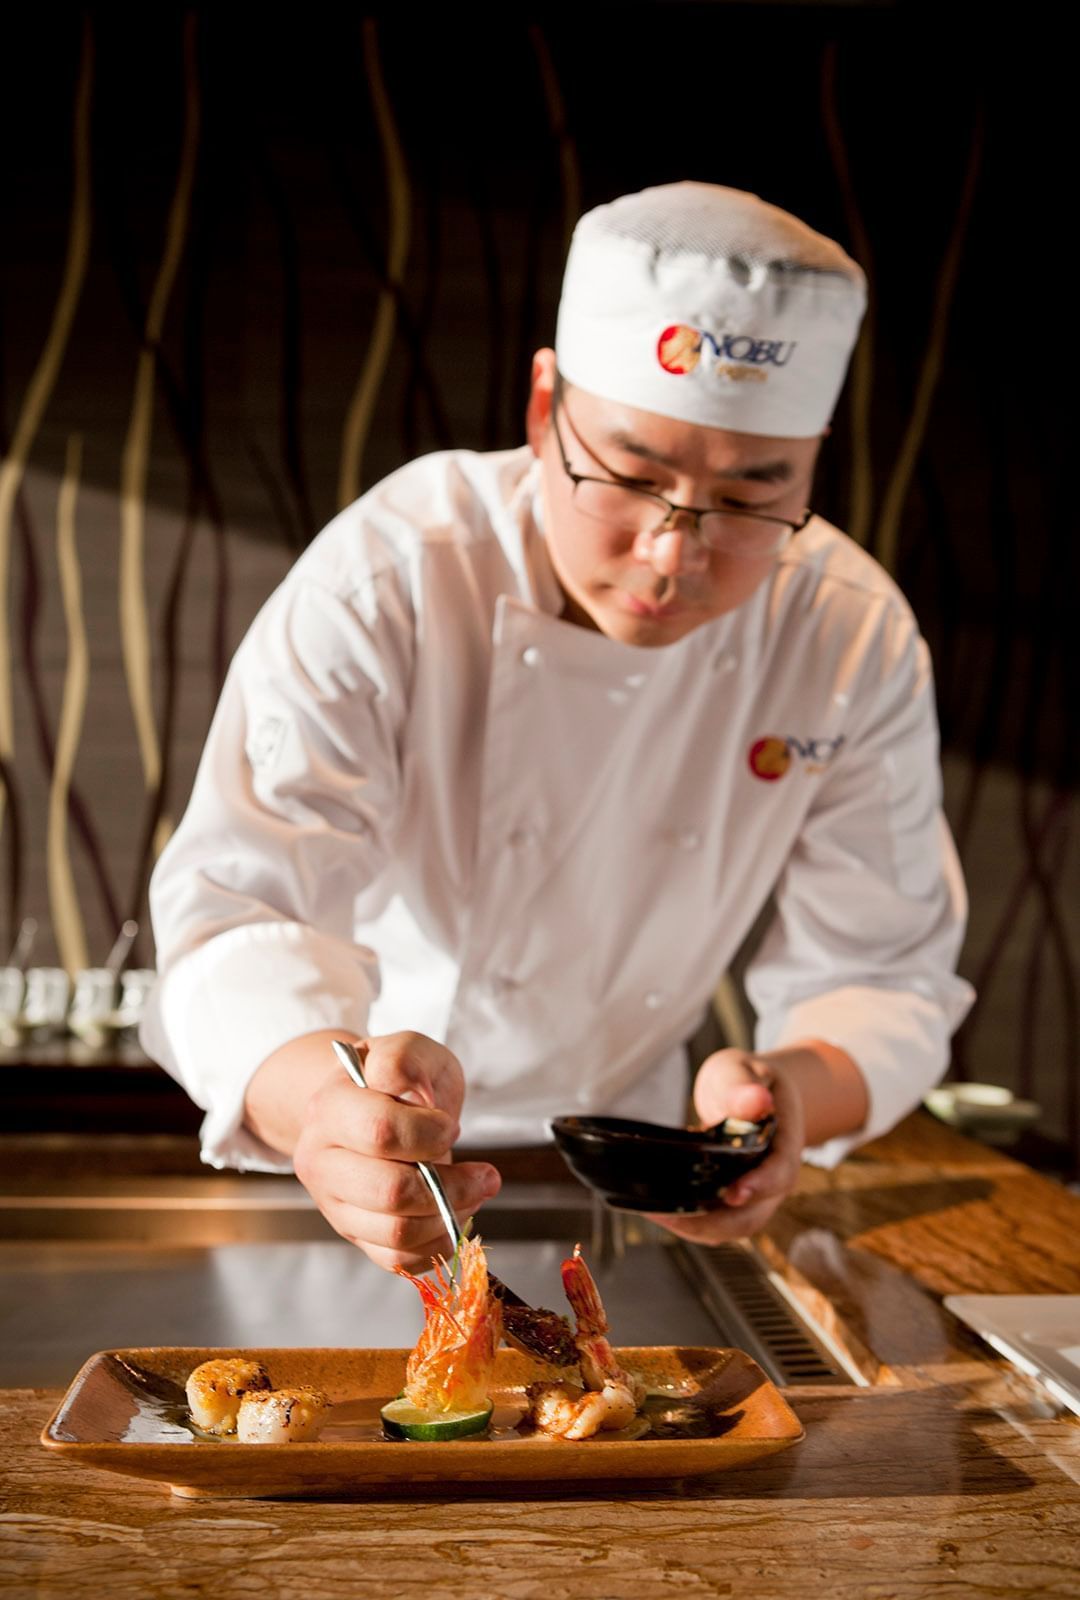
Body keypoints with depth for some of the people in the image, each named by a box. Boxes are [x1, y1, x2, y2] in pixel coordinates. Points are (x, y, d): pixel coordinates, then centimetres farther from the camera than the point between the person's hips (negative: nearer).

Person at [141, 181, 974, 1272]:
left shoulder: (860, 642, -15)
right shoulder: (383, 581, -25)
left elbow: (881, 976, -11)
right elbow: (240, 908, -32)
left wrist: (793, 1093, -33)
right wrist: (319, 1098, -54)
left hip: (623, 1157, 0)